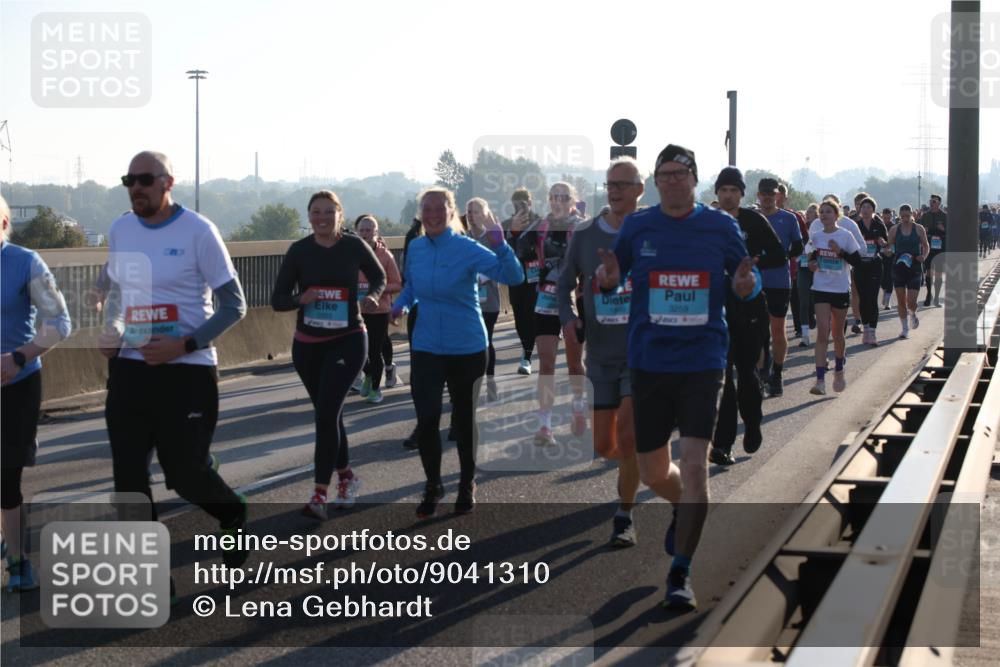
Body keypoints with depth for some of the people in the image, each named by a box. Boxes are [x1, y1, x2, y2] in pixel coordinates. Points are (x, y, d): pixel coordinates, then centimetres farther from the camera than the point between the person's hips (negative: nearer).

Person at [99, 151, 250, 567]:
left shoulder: (197, 231, -11)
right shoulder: (120, 230, 7)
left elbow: (234, 305, -8)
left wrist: (184, 346, -18)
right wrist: (111, 331, 2)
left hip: (188, 373, -5)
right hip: (131, 370, 5)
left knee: (186, 474, 0)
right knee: (128, 478, 3)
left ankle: (233, 517, 33)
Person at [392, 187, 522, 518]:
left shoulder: (468, 249, -13)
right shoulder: (415, 248, 1)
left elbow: (513, 277, -23)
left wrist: (500, 244, -39)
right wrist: (400, 304, -3)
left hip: (467, 349, -3)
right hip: (425, 349, 3)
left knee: (464, 420, 11)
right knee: (427, 420, -5)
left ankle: (467, 486, 32)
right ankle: (432, 487, 17)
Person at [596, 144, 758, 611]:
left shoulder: (720, 226, 1)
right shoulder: (636, 226, 3)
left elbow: (746, 279, 10)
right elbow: (612, 276, 12)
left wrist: (745, 285, -14)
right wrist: (607, 278, -12)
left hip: (702, 361, -2)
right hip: (648, 361, 2)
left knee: (695, 464, -13)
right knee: (652, 473, 9)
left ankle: (680, 574, -5)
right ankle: (684, 509, 45)